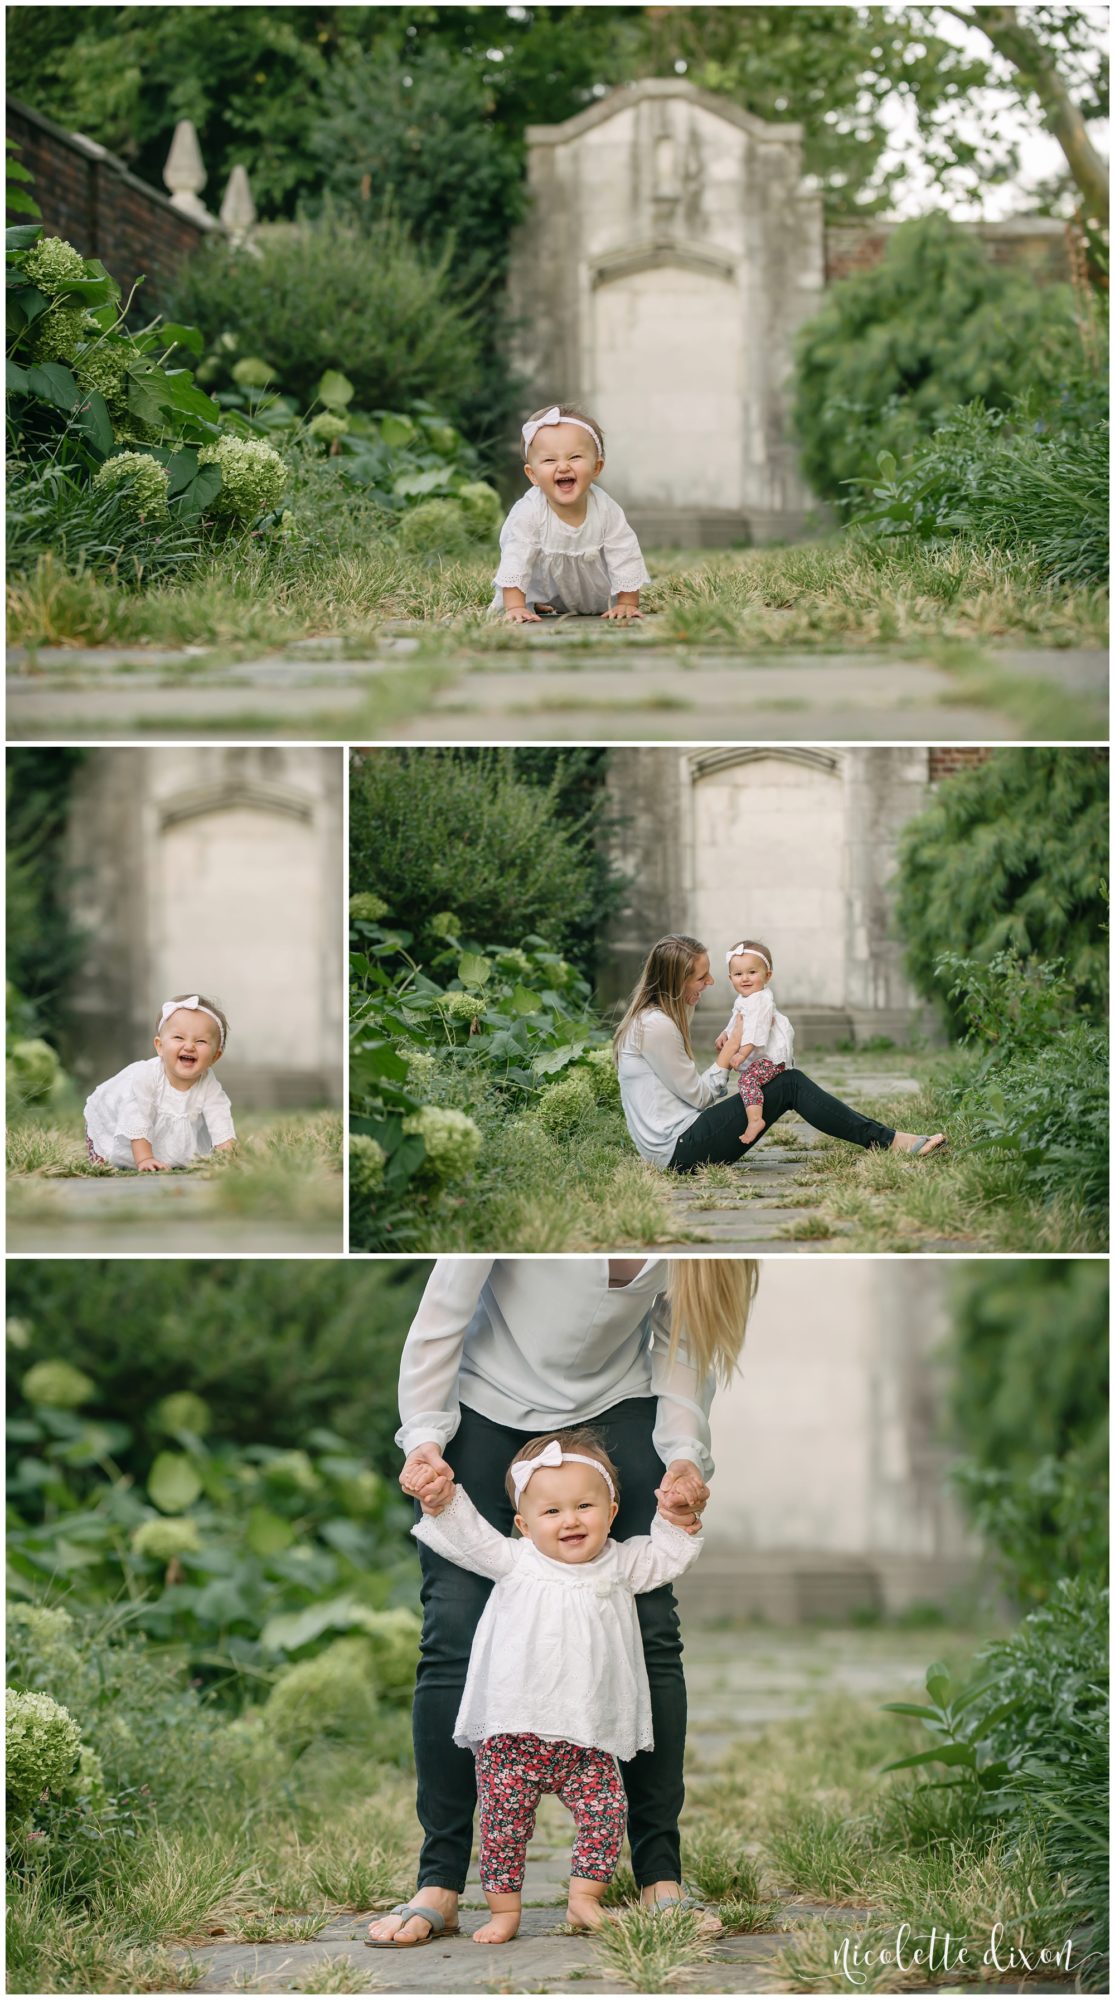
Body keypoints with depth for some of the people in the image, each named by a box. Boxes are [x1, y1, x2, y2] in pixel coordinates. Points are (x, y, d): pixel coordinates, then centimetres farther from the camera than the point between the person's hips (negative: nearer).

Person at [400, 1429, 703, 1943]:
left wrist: (679, 1519, -2)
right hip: (512, 1733, -2)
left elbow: (666, 1556, 16)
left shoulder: (620, 1565, 8)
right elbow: (466, 1535, -1)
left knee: (605, 1811, -6)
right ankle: (504, 1909, 11)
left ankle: (584, 1899, 8)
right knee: (504, 1819, -1)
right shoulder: (515, 1563, 1)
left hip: (587, 1741, 2)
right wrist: (439, 1499, -18)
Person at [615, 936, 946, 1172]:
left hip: (676, 1148, 10)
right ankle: (891, 1142, -9)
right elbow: (699, 1096, -12)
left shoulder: (654, 1016, 15)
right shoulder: (655, 1027, -17)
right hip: (680, 1149, -10)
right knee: (790, 1086, -10)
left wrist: (724, 1057, -2)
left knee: (790, 1081, 7)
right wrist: (730, 1049, -2)